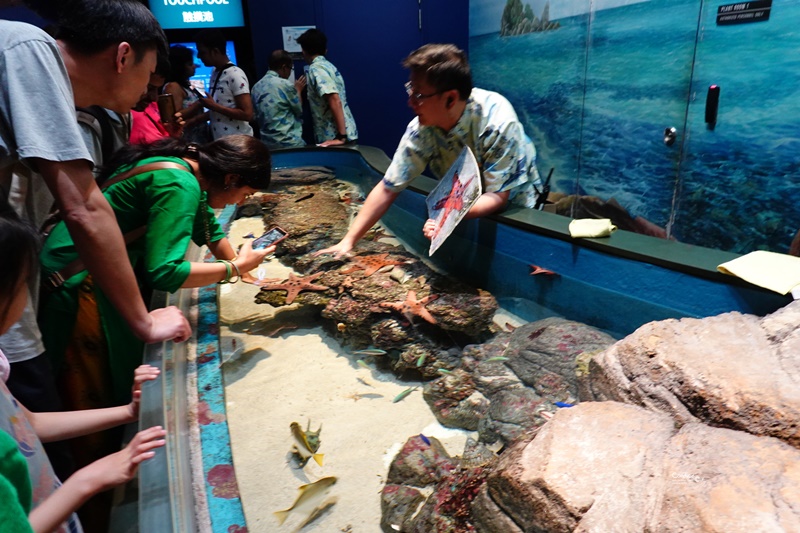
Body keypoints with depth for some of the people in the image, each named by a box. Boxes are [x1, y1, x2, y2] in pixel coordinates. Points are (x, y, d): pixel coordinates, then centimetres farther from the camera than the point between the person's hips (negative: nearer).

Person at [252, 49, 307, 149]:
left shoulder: (256, 86, 8)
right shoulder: (286, 84, -12)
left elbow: (256, 116, 15)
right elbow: (300, 111, 1)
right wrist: (298, 90, 15)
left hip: (267, 142, 7)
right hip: (289, 142, -7)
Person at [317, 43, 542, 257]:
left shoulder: (497, 122, -31)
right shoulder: (420, 129, -20)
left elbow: (498, 196, -29)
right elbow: (387, 188, -16)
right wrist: (349, 241, -22)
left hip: (510, 208, -3)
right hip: (461, 204, 4)